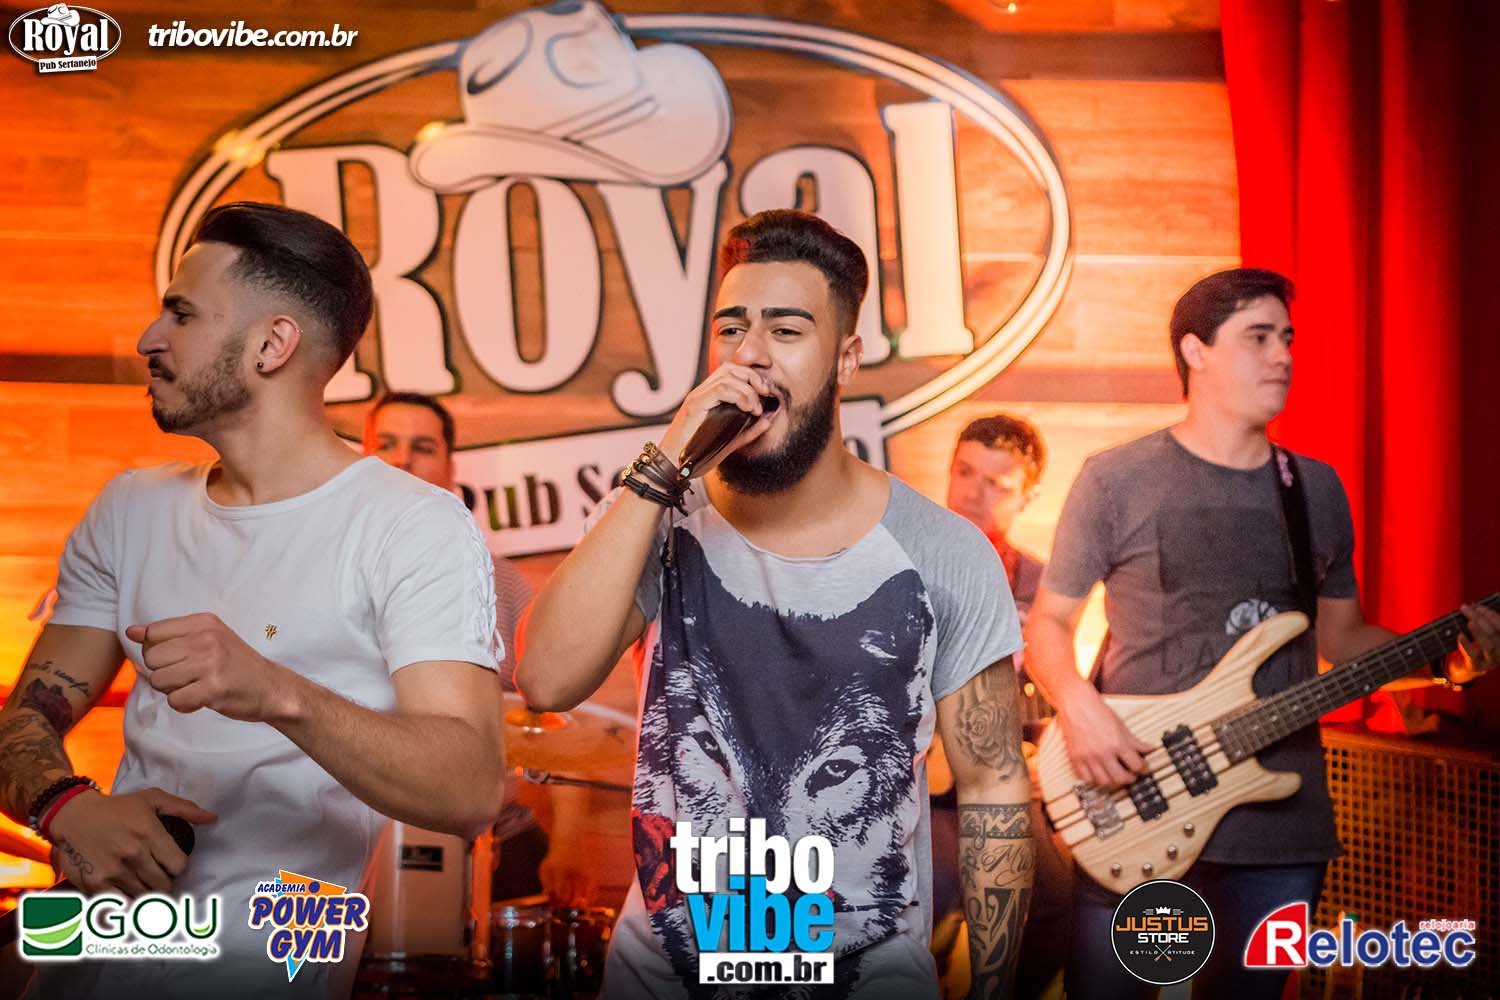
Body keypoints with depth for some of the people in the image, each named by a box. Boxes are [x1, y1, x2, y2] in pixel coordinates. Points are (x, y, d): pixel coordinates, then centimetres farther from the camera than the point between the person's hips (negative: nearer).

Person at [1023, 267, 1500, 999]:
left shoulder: (1318, 489, 10)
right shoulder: (1116, 481, -4)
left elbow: (1341, 635, 16)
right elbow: (1049, 620, 1)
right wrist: (1078, 708, -18)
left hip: (1283, 818, 4)